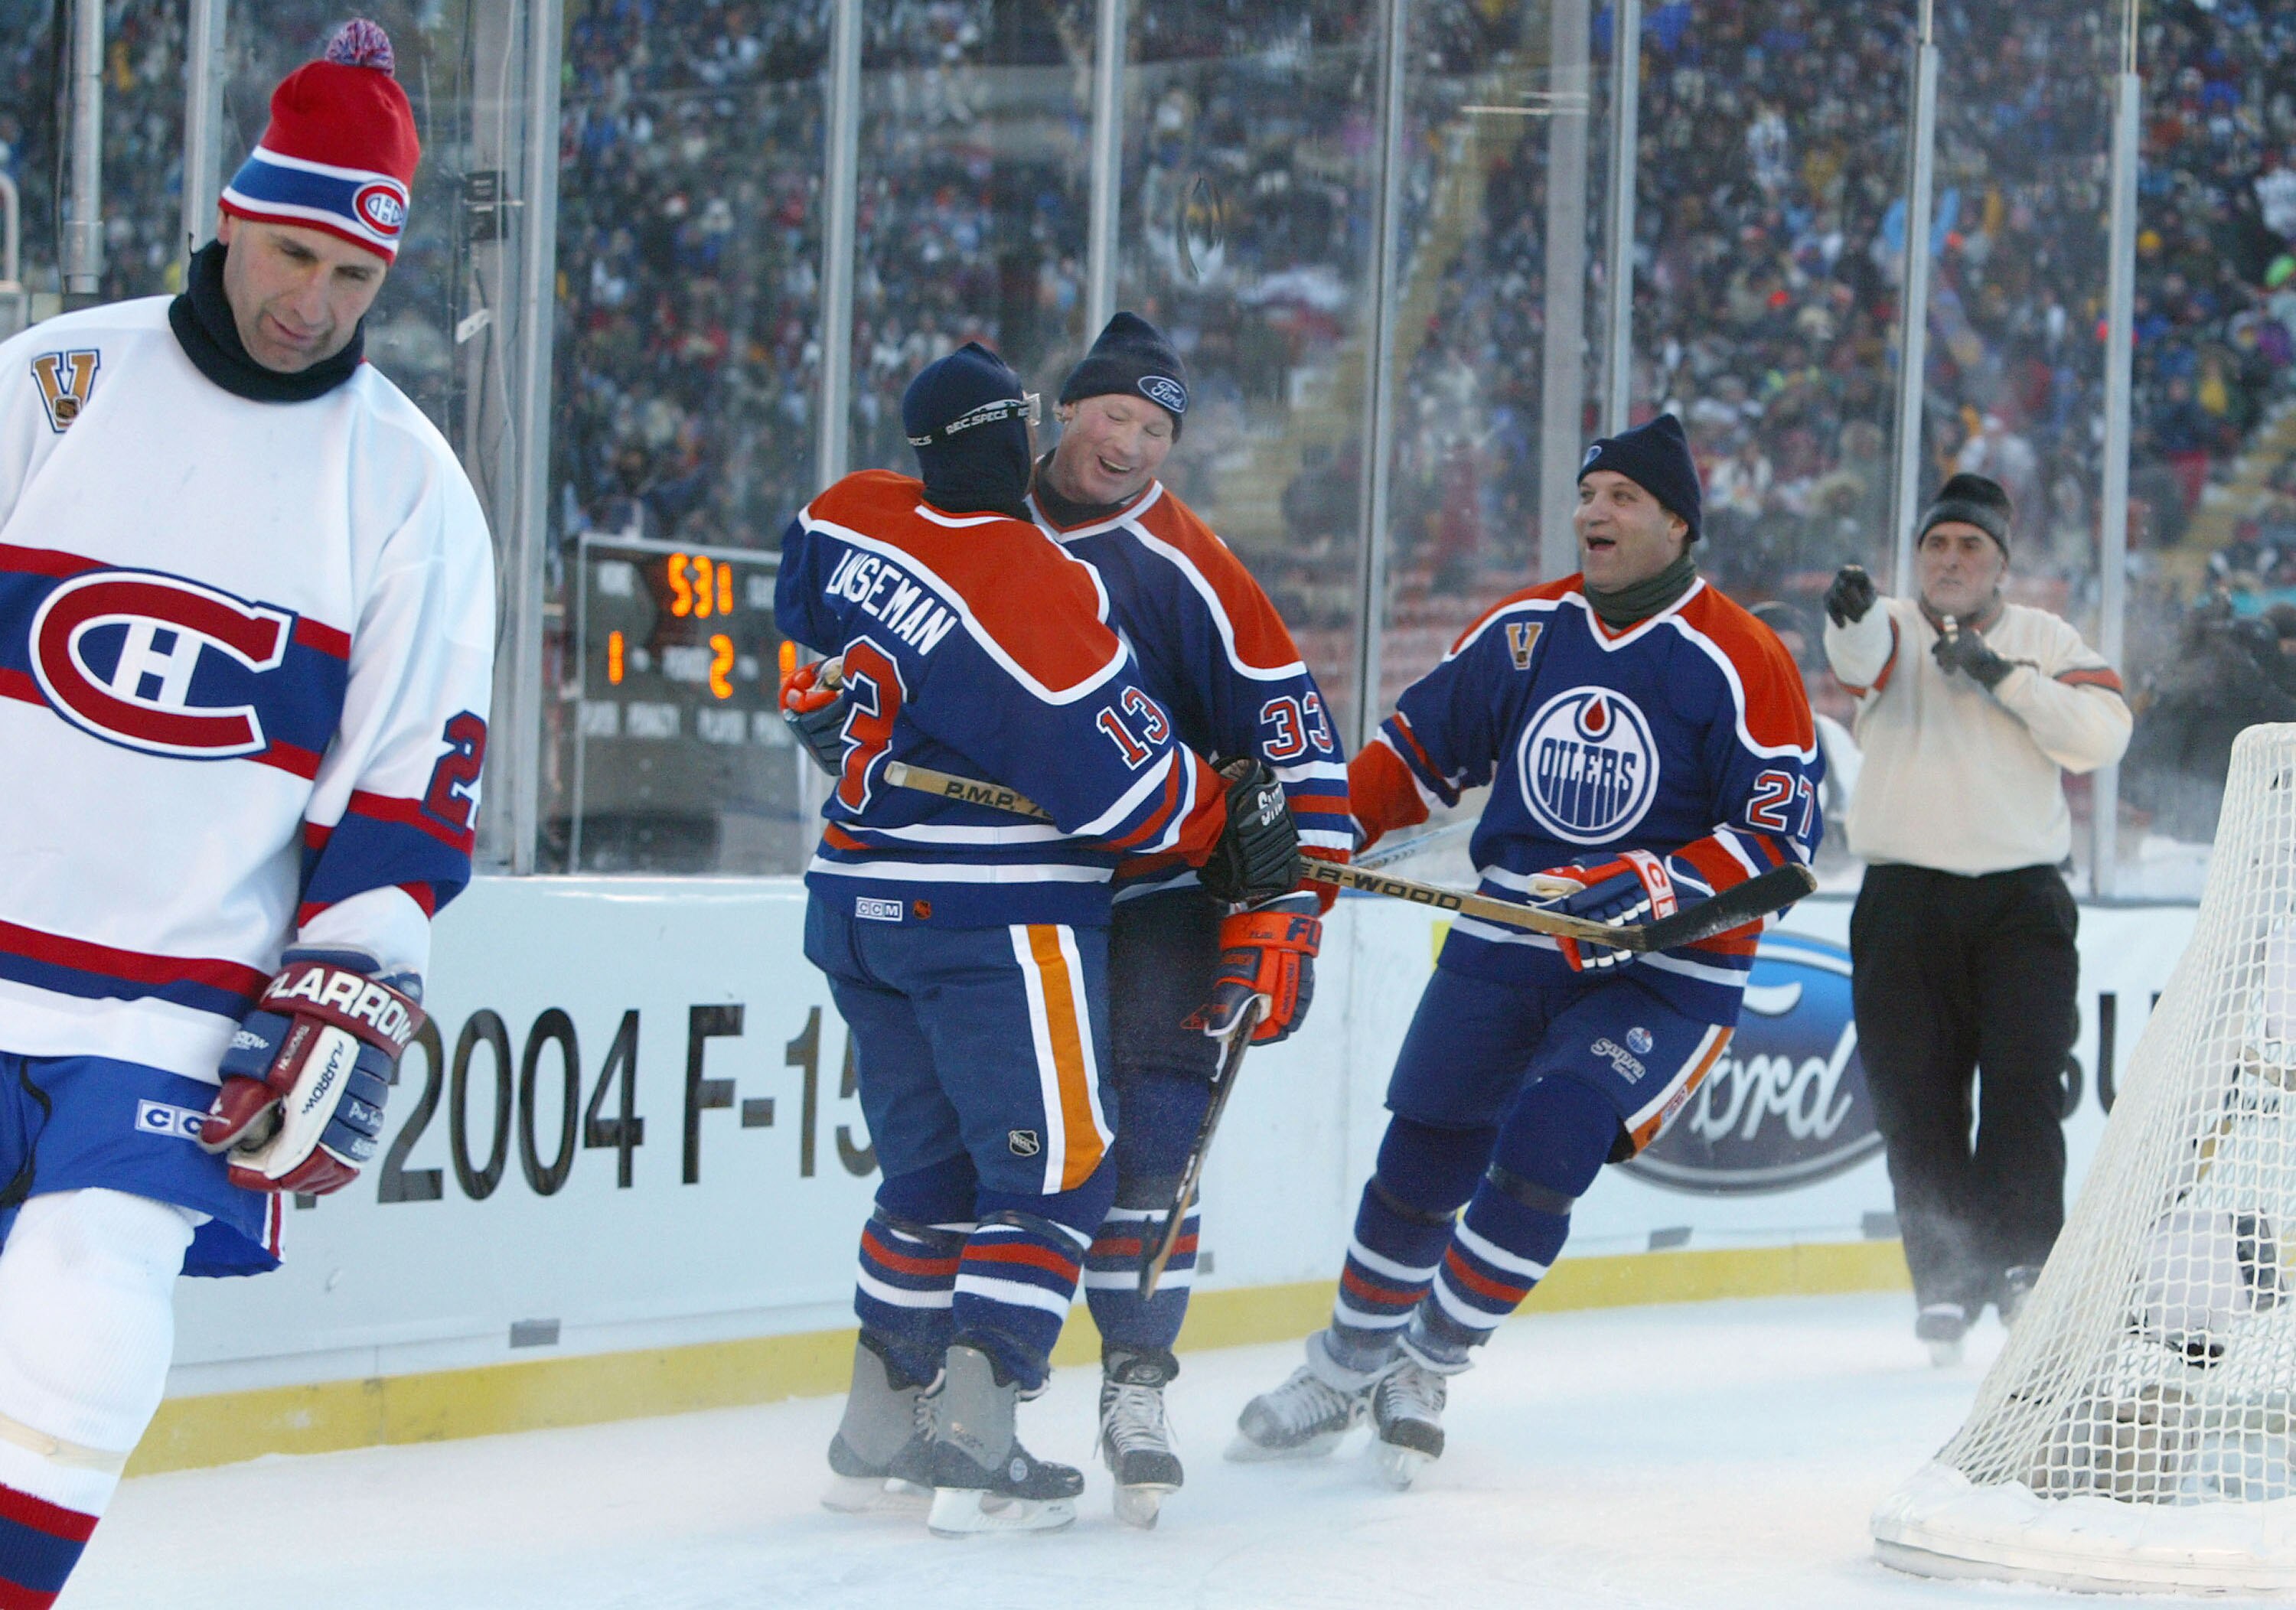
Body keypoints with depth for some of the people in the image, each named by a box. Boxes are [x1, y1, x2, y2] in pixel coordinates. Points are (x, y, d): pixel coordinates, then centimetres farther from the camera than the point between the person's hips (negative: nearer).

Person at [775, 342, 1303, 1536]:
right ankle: (975, 1443, -9)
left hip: (859, 896, 8)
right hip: (993, 922, -8)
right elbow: (1116, 776, -16)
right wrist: (1230, 829, 0)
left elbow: (804, 627, 22)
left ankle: (877, 1433, 18)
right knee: (1055, 1169, -1)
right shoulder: (1034, 594, -21)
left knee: (933, 1170, 17)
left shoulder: (849, 519, 0)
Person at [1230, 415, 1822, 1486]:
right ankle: (1349, 1364, 26)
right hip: (1502, 945, 5)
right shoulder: (1525, 631, 4)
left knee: (1543, 1154, -20)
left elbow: (1778, 840, -14)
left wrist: (1649, 891, -26)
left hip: (1662, 972, -4)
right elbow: (1424, 743, 15)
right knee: (1423, 1156, 6)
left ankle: (1429, 1368, -2)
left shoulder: (1741, 664, -11)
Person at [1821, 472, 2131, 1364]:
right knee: (1916, 1100, -2)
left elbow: (2103, 734, -4)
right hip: (1906, 898, 0)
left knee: (2024, 1080, -12)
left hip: (2022, 897, 0)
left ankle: (2022, 1260, -10)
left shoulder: (2045, 639, 11)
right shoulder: (1894, 629, 6)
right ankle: (1945, 1281, 3)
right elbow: (1864, 654, -20)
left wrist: (2006, 678, -14)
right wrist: (1852, 617, -43)